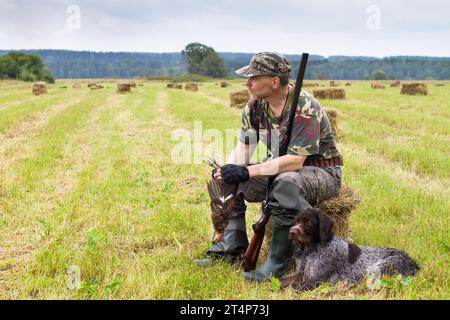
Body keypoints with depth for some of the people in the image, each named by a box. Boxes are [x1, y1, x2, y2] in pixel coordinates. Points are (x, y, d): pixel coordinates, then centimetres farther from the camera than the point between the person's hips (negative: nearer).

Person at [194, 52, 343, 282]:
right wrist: (225, 170, -22)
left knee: (286, 183, -39)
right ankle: (231, 248, 1)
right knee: (227, 181, -5)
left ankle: (278, 264, -27)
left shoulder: (304, 108, -27)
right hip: (279, 169, 8)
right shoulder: (255, 105, -4)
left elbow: (295, 161, -33)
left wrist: (246, 172, -37)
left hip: (322, 172, -7)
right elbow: (242, 149, 0)